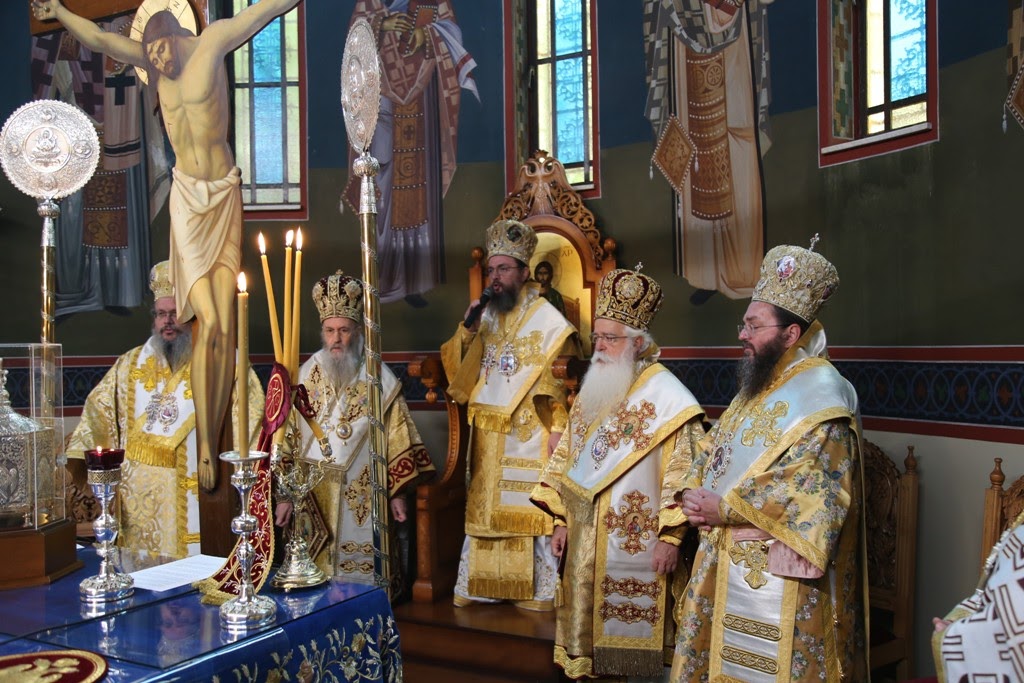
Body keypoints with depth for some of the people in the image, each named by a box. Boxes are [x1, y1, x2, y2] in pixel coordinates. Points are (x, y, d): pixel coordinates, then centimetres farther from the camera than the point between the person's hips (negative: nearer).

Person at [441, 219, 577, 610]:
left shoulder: (547, 319, -8)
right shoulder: (487, 317, 10)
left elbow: (561, 380, -10)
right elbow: (459, 367, 10)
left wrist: (557, 429, -16)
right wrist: (467, 328, -5)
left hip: (528, 435, -6)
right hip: (489, 435, 6)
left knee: (531, 511, 1)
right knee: (484, 508, 11)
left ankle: (540, 591, 13)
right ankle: (479, 585, 21)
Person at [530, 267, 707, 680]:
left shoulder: (667, 396, -11)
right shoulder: (592, 391, 11)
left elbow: (683, 475, -14)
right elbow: (566, 460, 13)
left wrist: (671, 537, -17)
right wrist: (561, 520, 9)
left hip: (637, 542, -6)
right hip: (587, 538, 6)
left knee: (631, 633, 3)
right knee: (589, 624, 13)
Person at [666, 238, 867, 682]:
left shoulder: (820, 396, -15)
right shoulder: (758, 387, 13)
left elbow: (817, 491, -23)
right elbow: (715, 454, 18)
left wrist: (727, 509, -23)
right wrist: (694, 495, -2)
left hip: (776, 574, -8)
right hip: (727, 558, 9)